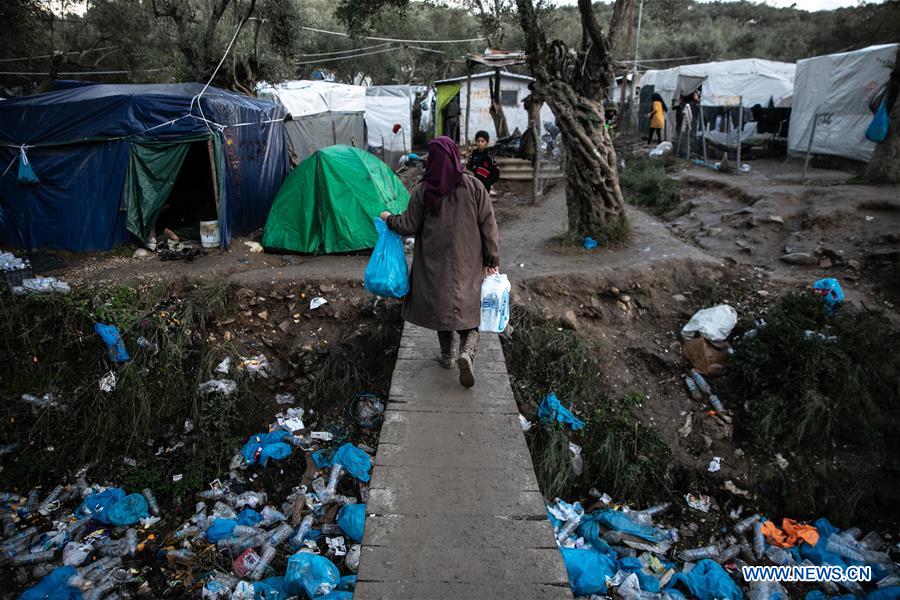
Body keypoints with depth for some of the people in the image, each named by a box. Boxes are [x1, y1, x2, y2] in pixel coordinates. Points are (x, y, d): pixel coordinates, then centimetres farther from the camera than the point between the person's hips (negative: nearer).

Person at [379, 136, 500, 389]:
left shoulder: (422, 190, -9)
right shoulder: (473, 185, -6)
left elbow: (409, 226, -2)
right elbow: (488, 225, -5)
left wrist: (390, 219, 18)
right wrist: (492, 259, 3)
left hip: (435, 262, 0)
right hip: (468, 262, 0)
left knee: (440, 304, 17)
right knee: (467, 305, 8)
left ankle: (448, 355, 29)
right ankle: (466, 352, -16)